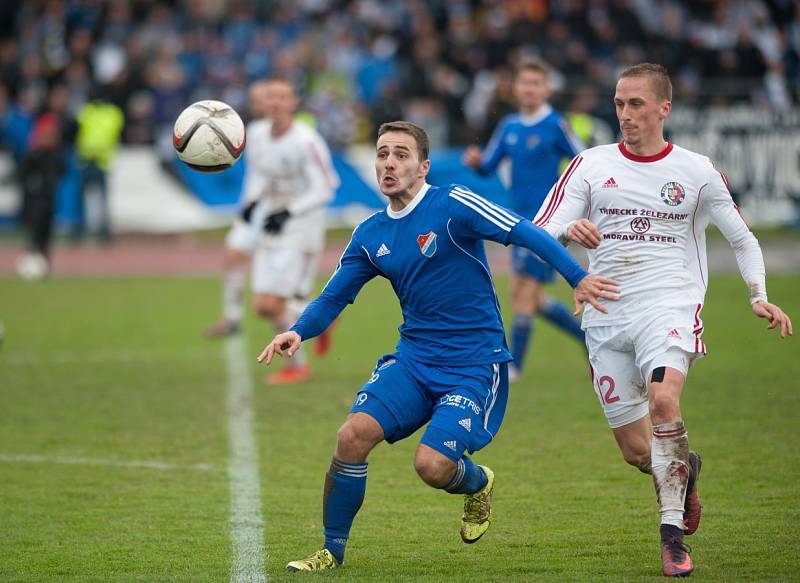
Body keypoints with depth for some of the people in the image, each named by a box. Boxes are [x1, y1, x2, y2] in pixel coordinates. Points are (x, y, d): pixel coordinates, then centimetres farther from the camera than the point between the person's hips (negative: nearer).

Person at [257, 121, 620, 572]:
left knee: (432, 465, -20)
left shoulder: (452, 205, -11)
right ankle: (332, 551, 1)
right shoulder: (370, 236, 7)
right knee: (353, 436, -16)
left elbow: (525, 233, -17)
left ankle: (478, 483, 18)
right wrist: (298, 332, -10)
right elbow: (333, 299, 11)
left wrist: (578, 277, -29)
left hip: (475, 365, -5)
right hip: (414, 359, 5)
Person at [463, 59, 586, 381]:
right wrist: (475, 161, -6)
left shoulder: (555, 125, -9)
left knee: (524, 292, -11)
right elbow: (488, 166, 14)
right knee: (527, 297, 11)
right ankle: (589, 336, 26)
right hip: (521, 219, 7)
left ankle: (514, 366, -3)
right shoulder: (509, 126, 10)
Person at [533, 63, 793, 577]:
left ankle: (673, 530, -21)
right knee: (637, 450, 2)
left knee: (663, 399, -31)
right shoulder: (590, 167, 5)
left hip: (671, 307, -2)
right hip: (607, 318, 2)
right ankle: (685, 470, 38)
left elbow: (743, 239, 14)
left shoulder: (697, 171, 4)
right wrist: (569, 232, -25)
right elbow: (539, 235, -1)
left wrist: (760, 297, -1)